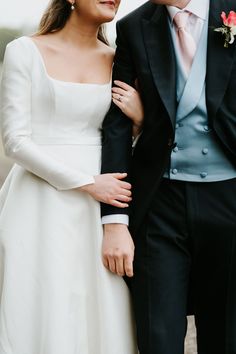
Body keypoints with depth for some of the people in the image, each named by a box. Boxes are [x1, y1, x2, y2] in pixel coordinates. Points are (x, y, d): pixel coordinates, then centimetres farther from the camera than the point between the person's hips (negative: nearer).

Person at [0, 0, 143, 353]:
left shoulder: (116, 61, 8)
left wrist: (140, 118, -7)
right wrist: (87, 184, -13)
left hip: (99, 206, 4)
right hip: (40, 205, -3)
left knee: (101, 315, 4)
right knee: (40, 316, 0)